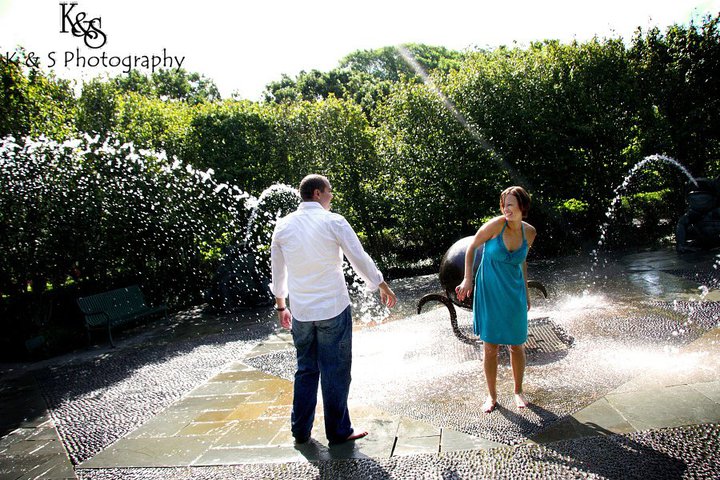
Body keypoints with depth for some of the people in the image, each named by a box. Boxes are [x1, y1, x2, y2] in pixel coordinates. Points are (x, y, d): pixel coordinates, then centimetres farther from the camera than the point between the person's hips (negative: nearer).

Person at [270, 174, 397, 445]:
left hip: (300, 312, 5)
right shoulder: (334, 222, -10)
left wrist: (281, 306, 23)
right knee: (335, 372, 8)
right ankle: (338, 432, 21)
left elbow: (278, 271, 10)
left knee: (306, 370, 18)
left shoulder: (283, 226, 3)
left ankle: (301, 431, 28)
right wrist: (383, 288, 9)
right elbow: (360, 260, -5)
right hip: (333, 310, -4)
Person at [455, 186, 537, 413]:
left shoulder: (529, 232, -2)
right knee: (490, 346, 3)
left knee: (517, 345, 11)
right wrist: (467, 279, -11)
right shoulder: (495, 224, -16)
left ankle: (518, 391, 34)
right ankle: (492, 395, 22)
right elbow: (471, 247, -5)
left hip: (514, 293, 3)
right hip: (489, 292, -3)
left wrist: (526, 292, 18)